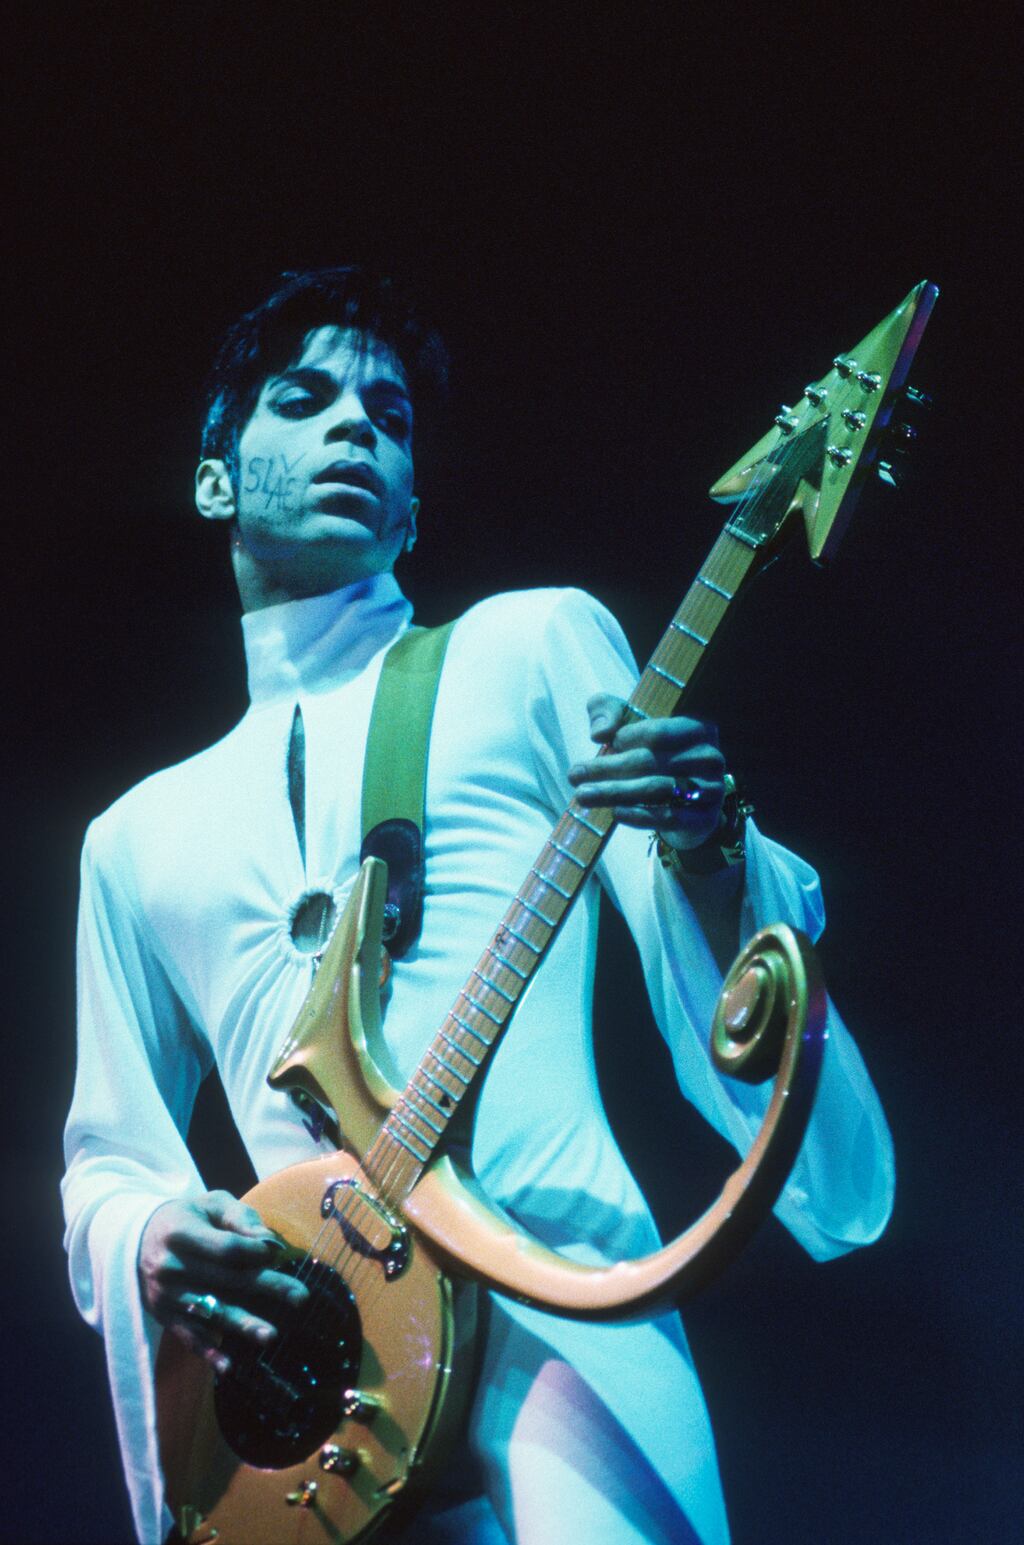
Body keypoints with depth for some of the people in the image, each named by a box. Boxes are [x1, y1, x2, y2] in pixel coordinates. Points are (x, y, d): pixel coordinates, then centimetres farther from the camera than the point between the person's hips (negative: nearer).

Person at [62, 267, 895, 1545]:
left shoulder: (535, 649, 12)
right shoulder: (138, 837, 21)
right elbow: (105, 1158, 24)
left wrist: (707, 856, -16)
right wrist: (147, 1240, 1)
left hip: (548, 1324, -3)